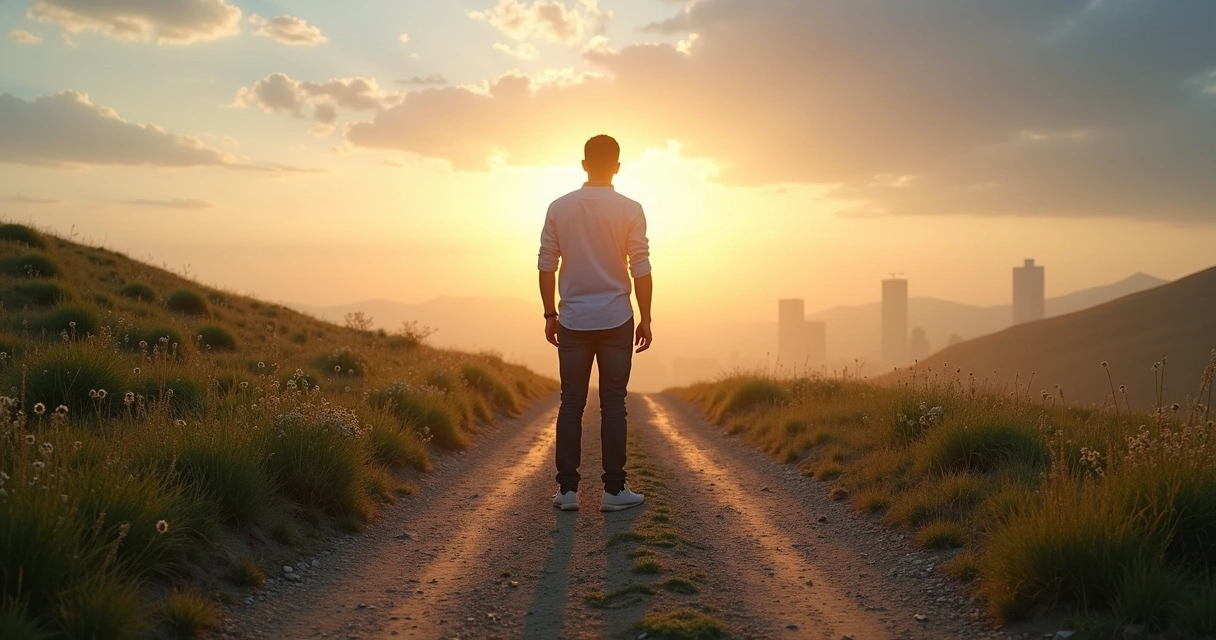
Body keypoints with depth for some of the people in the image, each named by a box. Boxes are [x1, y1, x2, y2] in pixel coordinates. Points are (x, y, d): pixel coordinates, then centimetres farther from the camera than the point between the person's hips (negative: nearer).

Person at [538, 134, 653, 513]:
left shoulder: (560, 207, 1)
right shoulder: (630, 210, -5)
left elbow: (547, 265, 2)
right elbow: (641, 269, -6)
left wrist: (550, 314, 11)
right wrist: (645, 318, 2)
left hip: (573, 320, 2)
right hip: (615, 319, -2)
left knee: (571, 404, 6)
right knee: (613, 404, 3)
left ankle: (567, 489, 6)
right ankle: (614, 489, 6)